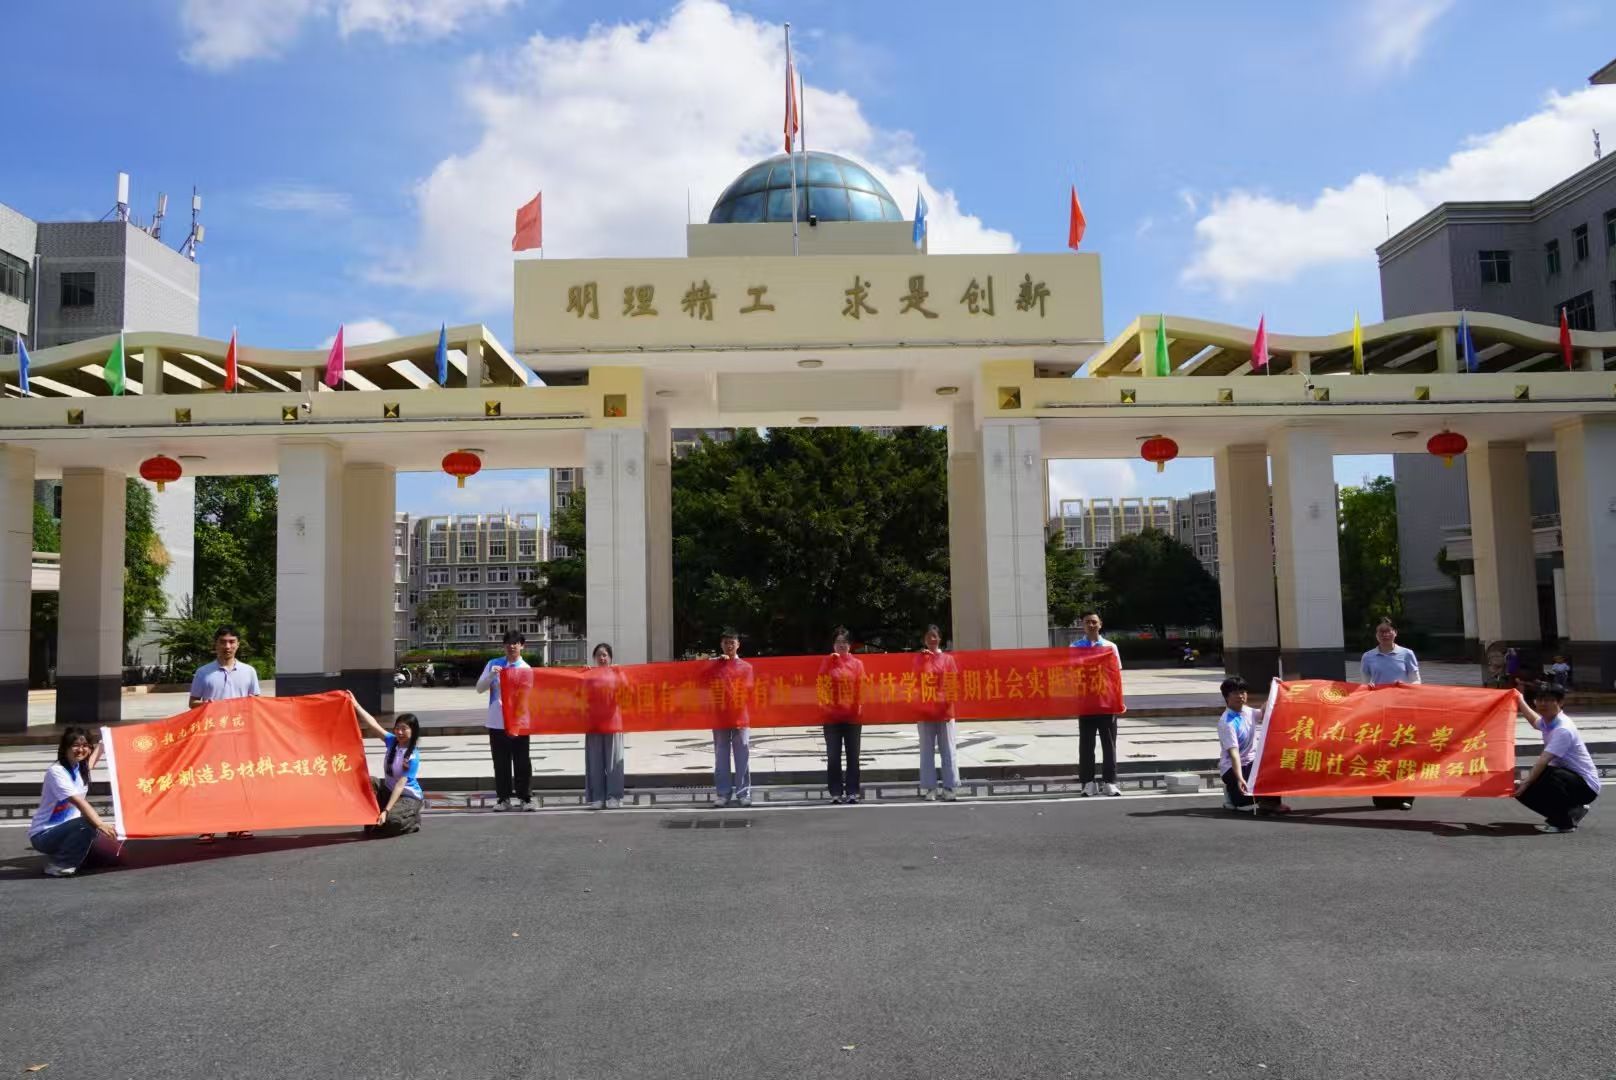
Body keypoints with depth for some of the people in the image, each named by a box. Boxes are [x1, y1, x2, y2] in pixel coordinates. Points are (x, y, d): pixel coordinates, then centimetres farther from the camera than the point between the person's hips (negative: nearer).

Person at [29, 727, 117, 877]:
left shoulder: (81, 766, 1)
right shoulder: (56, 772, -22)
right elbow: (79, 802, -37)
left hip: (64, 829, 8)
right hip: (43, 835, -8)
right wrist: (100, 825, -47)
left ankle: (59, 855, 16)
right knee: (88, 824, -31)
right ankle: (57, 864, -13)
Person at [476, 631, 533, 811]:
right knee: (501, 763, 8)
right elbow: (480, 688, 3)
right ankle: (503, 798, 16)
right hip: (497, 722, 2)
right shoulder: (493, 664, 6)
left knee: (522, 762, 3)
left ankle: (525, 797, 10)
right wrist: (491, 675, -13)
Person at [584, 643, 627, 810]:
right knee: (595, 762, 2)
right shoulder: (589, 675, 8)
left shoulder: (617, 673, 7)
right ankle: (597, 798, 7)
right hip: (593, 723, 1)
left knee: (613, 761, 1)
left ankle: (613, 797, 5)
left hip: (613, 722, -1)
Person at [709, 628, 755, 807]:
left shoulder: (746, 667, 6)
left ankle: (743, 793, 5)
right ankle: (722, 793, 9)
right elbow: (709, 690, 5)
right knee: (721, 758, 4)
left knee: (742, 757, 0)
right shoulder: (714, 666, 7)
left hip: (741, 718, 0)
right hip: (720, 718, 0)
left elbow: (749, 692, 2)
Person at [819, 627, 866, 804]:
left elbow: (860, 688, 1)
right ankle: (836, 792, 7)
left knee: (852, 755, 3)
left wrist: (857, 708, -6)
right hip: (832, 716, 0)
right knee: (833, 756, 1)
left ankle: (852, 791, 8)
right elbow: (822, 686, -2)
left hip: (851, 716, 0)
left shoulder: (857, 663, 6)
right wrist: (827, 704, -16)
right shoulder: (827, 662, 6)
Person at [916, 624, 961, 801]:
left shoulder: (947, 659, 6)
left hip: (945, 710, 0)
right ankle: (929, 788, 5)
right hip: (925, 711, 0)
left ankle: (949, 787, 5)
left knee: (947, 750, 1)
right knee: (927, 751, 2)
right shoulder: (919, 659, 6)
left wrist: (949, 701, -10)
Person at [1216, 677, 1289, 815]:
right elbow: (1233, 752, -29)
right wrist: (1239, 778, -41)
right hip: (1233, 767, -7)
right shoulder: (1226, 722, -21)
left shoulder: (1248, 711, 2)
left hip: (1252, 762, 8)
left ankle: (1270, 801, -1)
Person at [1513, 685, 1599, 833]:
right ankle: (1572, 810, 15)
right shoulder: (1547, 721, 2)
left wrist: (1526, 782, -38)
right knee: (1522, 791, -1)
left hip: (1586, 785, -9)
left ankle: (1564, 822, -17)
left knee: (1547, 776, -37)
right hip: (1566, 777, 9)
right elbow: (1535, 721, 31)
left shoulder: (1563, 729, -25)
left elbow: (1543, 761, -33)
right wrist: (1520, 701, 34)